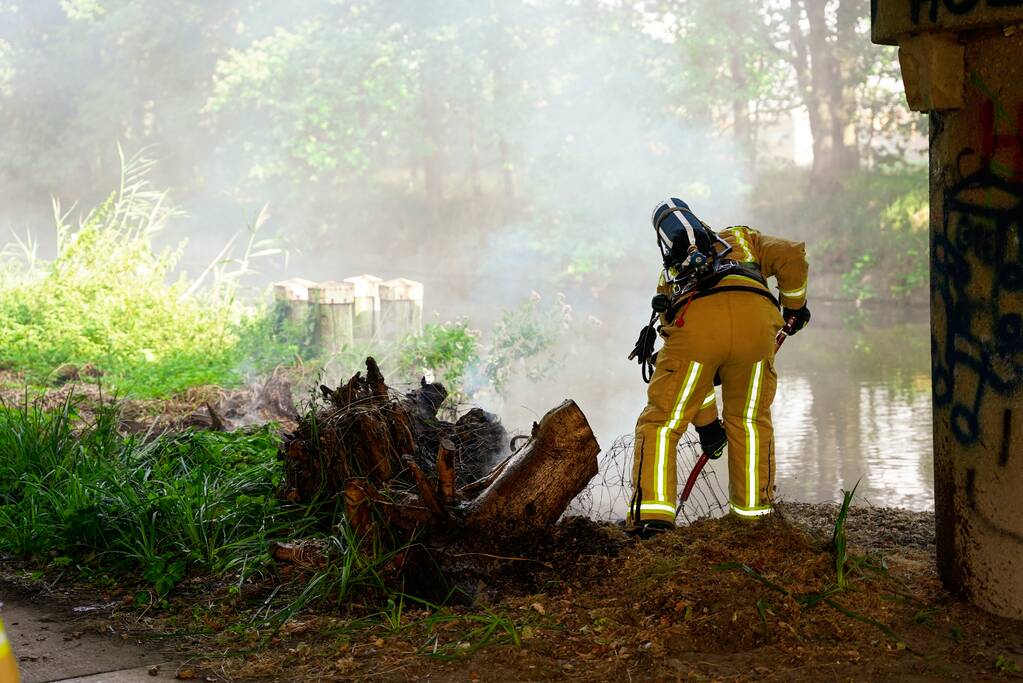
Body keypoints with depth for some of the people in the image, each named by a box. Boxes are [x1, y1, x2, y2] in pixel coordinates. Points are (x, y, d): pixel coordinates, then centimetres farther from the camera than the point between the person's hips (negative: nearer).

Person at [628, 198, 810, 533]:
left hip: (693, 322, -1)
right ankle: (753, 513, 27)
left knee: (661, 422, 10)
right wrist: (794, 306, 36)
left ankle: (651, 513, -2)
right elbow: (790, 256, 18)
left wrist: (707, 424, 41)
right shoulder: (743, 240, 40)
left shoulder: (669, 276, 40)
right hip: (755, 318, 1)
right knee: (750, 421, 21)